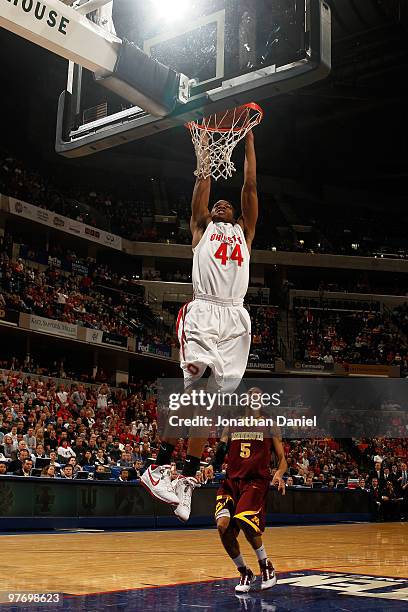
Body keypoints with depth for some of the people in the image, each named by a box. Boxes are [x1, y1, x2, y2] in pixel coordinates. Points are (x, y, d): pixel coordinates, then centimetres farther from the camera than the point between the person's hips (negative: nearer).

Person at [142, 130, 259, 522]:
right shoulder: (201, 228, 23)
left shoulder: (244, 231, 28)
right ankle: (161, 464, -15)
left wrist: (249, 139, 24)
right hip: (203, 311, -3)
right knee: (193, 383, -22)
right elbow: (204, 181, 19)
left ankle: (187, 478, -1)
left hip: (235, 317, 3)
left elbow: (250, 186, 23)